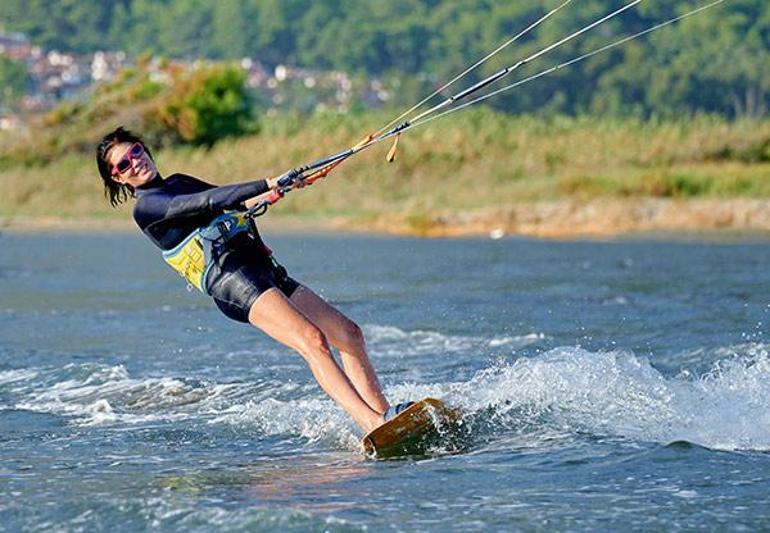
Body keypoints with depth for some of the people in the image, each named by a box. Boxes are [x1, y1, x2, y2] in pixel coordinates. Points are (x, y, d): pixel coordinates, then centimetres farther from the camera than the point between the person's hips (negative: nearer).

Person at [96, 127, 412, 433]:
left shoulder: (180, 183, 25)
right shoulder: (145, 207, -3)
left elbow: (232, 204, 35)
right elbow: (206, 202, -15)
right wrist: (267, 185, -22)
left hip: (262, 267, 9)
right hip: (232, 280, -9)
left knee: (349, 334, 2)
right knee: (312, 339, -26)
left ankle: (384, 412, 1)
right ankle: (374, 425, -36)